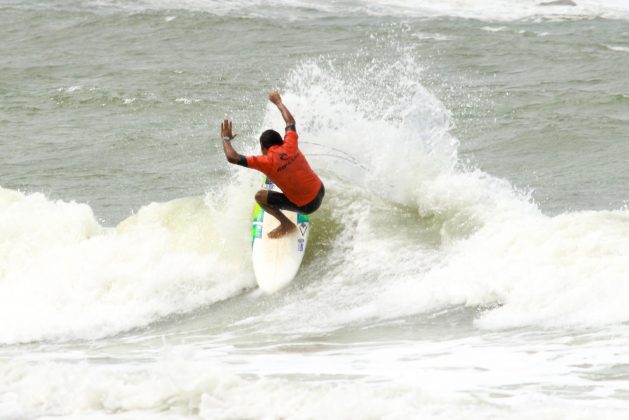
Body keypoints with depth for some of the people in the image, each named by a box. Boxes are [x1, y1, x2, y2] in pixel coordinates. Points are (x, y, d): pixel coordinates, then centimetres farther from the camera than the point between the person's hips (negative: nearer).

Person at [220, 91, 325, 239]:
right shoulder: (290, 146, -7)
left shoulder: (267, 162, -19)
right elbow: (290, 122, 14)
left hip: (306, 206, -6)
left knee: (260, 196, 4)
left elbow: (232, 157, -19)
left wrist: (226, 139, 0)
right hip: (320, 192, 6)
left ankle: (286, 224, 15)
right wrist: (278, 102, 28)